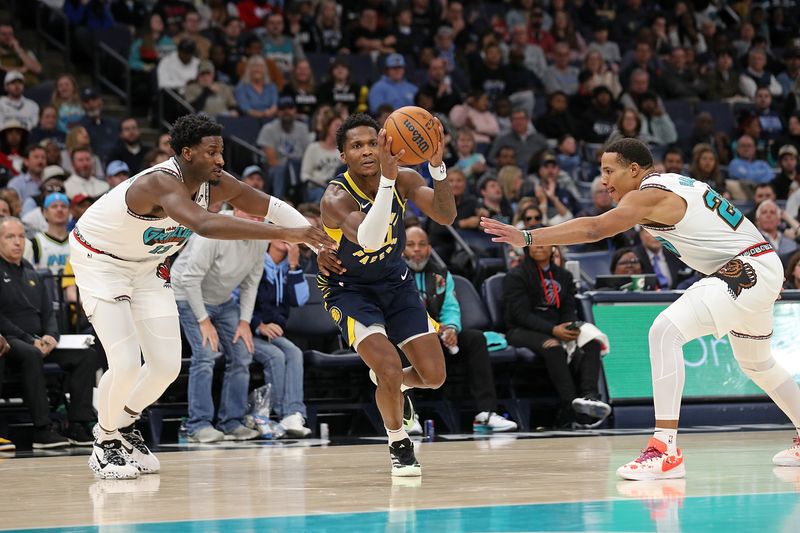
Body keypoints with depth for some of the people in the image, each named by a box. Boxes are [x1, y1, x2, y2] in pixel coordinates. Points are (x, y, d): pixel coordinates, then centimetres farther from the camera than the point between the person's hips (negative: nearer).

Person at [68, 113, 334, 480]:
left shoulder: (216, 184, -14)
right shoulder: (162, 183, -38)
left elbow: (269, 205, 1)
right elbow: (204, 225, -55)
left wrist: (315, 242, -12)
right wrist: (284, 234, -60)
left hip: (147, 266, 8)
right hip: (99, 261, -8)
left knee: (167, 365, 3)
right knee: (126, 364, -17)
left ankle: (124, 427, 28)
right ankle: (105, 445, 7)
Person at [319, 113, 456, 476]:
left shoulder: (403, 179, -13)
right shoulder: (336, 198, -28)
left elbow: (446, 217, -24)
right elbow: (369, 239, -47)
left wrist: (437, 166, -39)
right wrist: (387, 178, -55)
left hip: (395, 282, 5)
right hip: (349, 288, -5)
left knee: (433, 376, 1)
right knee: (389, 369, -22)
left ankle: (393, 386, 38)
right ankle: (399, 446, 6)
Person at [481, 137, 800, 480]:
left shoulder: (649, 195, -14)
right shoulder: (675, 183, 15)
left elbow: (595, 228, -27)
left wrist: (527, 237, -32)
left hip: (749, 269, -11)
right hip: (764, 269, 11)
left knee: (665, 332, -22)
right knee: (756, 364, 29)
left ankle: (665, 449, -28)